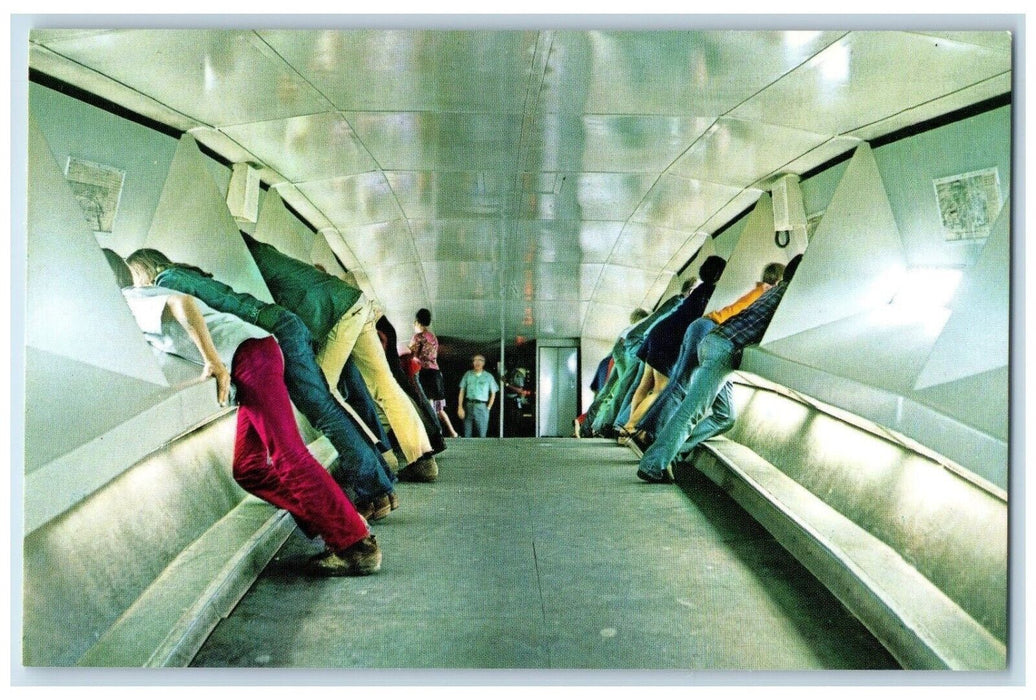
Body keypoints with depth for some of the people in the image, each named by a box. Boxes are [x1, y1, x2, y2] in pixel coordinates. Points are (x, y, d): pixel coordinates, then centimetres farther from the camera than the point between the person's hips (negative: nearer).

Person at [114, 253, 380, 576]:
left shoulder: (130, 299, 1)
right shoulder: (147, 296, 29)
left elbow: (183, 303, -18)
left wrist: (214, 363, -19)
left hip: (249, 353, -9)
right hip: (250, 359, 9)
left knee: (287, 455, -13)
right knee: (248, 469, 6)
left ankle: (356, 545, -13)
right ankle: (337, 526, 2)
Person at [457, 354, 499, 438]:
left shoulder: (488, 376, 6)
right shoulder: (468, 374, 10)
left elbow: (493, 393, 9)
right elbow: (462, 391, 9)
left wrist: (488, 408, 0)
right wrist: (460, 407, 1)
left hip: (482, 407, -2)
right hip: (469, 406, 2)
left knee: (482, 435, -6)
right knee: (467, 434, 3)